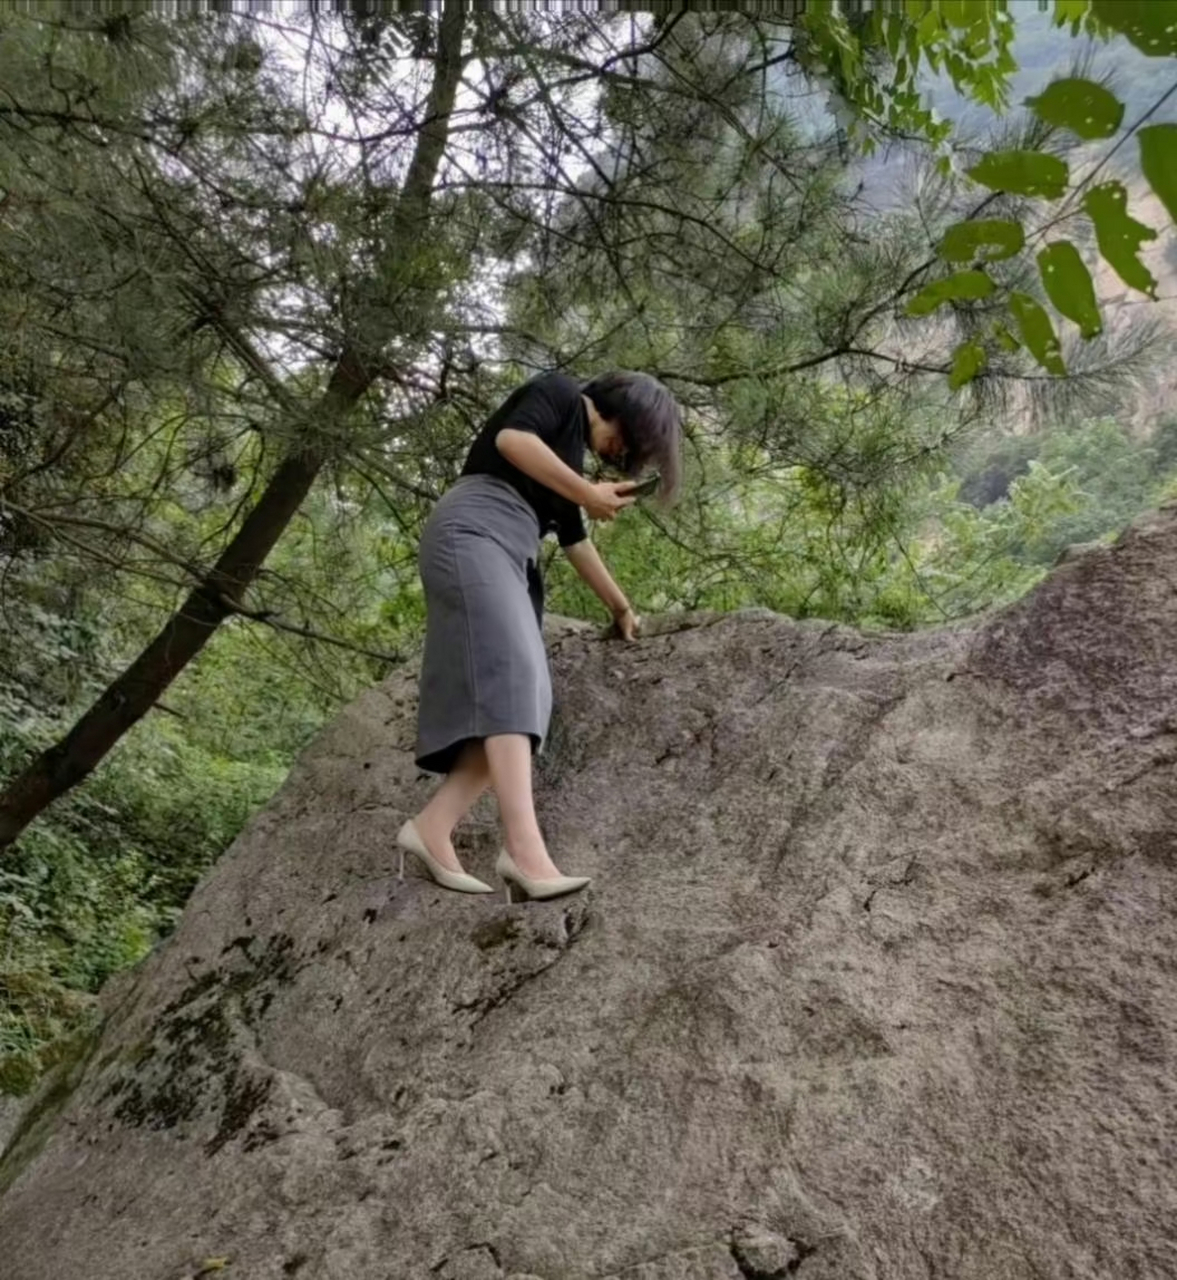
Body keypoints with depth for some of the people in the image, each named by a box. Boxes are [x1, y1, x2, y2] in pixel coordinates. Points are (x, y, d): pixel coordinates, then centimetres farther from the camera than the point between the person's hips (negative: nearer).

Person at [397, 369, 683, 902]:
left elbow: (574, 538, 37)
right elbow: (511, 439, -14)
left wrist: (620, 607, 44)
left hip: (508, 559, 9)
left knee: (520, 695, -6)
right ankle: (525, 850, -35)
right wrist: (586, 492, -7)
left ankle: (432, 829, -11)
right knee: (510, 678, -24)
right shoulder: (561, 393, 6)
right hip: (473, 533, -9)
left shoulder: (571, 454, 30)